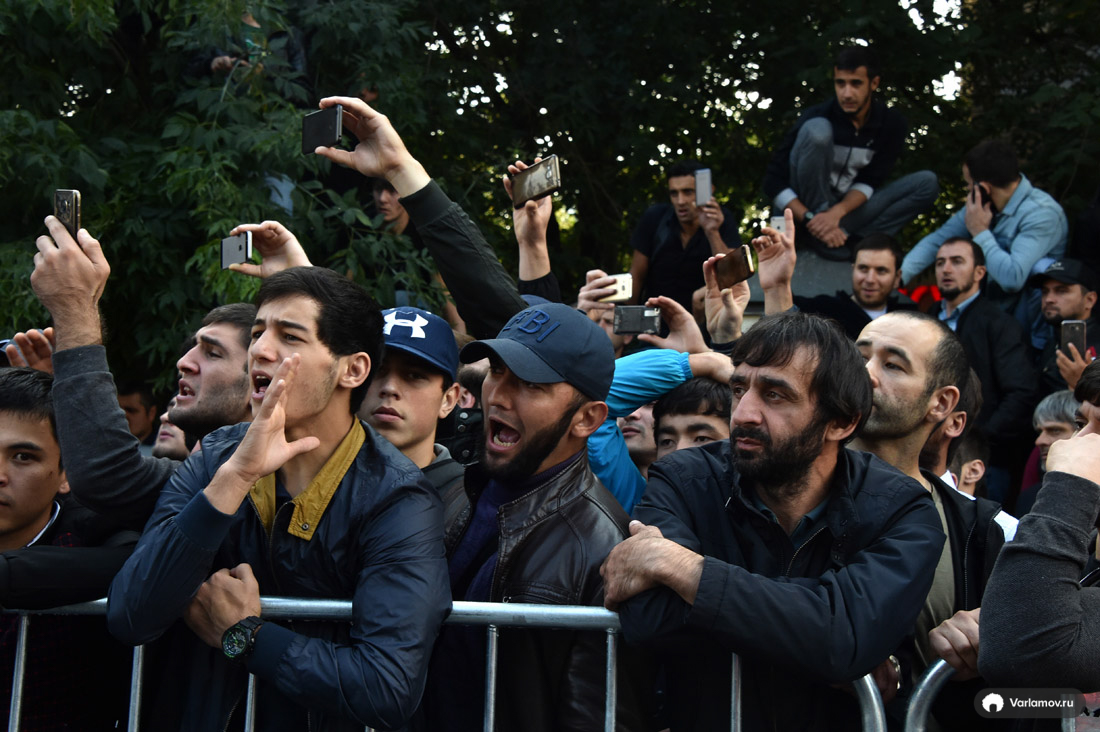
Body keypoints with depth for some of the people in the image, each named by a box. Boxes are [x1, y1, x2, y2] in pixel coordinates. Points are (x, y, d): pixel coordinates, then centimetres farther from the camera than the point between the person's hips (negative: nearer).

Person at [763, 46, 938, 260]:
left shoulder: (891, 123, -5)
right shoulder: (819, 116, -15)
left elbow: (869, 182, -7)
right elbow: (774, 182, -17)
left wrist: (837, 212, -26)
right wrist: (811, 219, -28)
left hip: (849, 208, 4)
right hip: (805, 208, -4)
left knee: (927, 183, -12)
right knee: (817, 129, -26)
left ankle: (844, 233, -26)